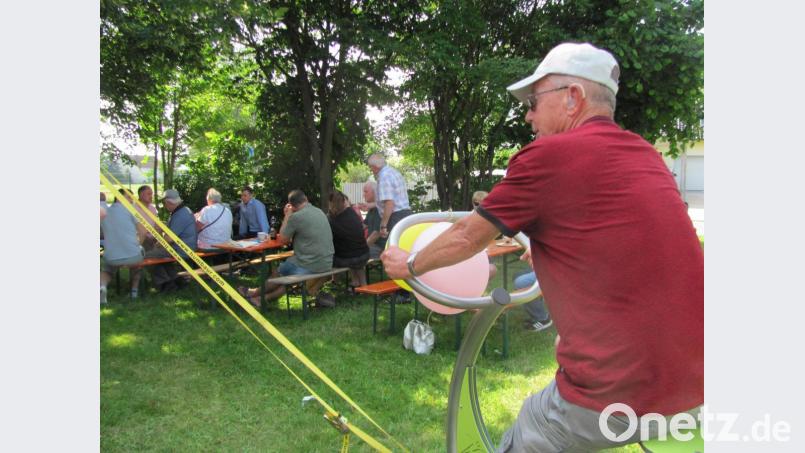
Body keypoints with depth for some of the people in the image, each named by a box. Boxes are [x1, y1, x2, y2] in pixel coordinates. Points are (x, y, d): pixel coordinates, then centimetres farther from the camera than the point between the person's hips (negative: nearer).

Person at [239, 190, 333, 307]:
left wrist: (287, 216, 5)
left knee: (278, 273, 20)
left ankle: (254, 293, 41)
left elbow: (283, 240, 0)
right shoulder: (320, 212, 9)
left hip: (309, 266, -6)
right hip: (326, 265, 6)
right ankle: (265, 297, 31)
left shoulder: (296, 216, -13)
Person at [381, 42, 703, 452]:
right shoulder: (647, 156, 11)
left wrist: (409, 265, 19)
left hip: (618, 388, -7)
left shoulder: (547, 155, -10)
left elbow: (466, 238, 1)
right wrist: (538, 247, 44)